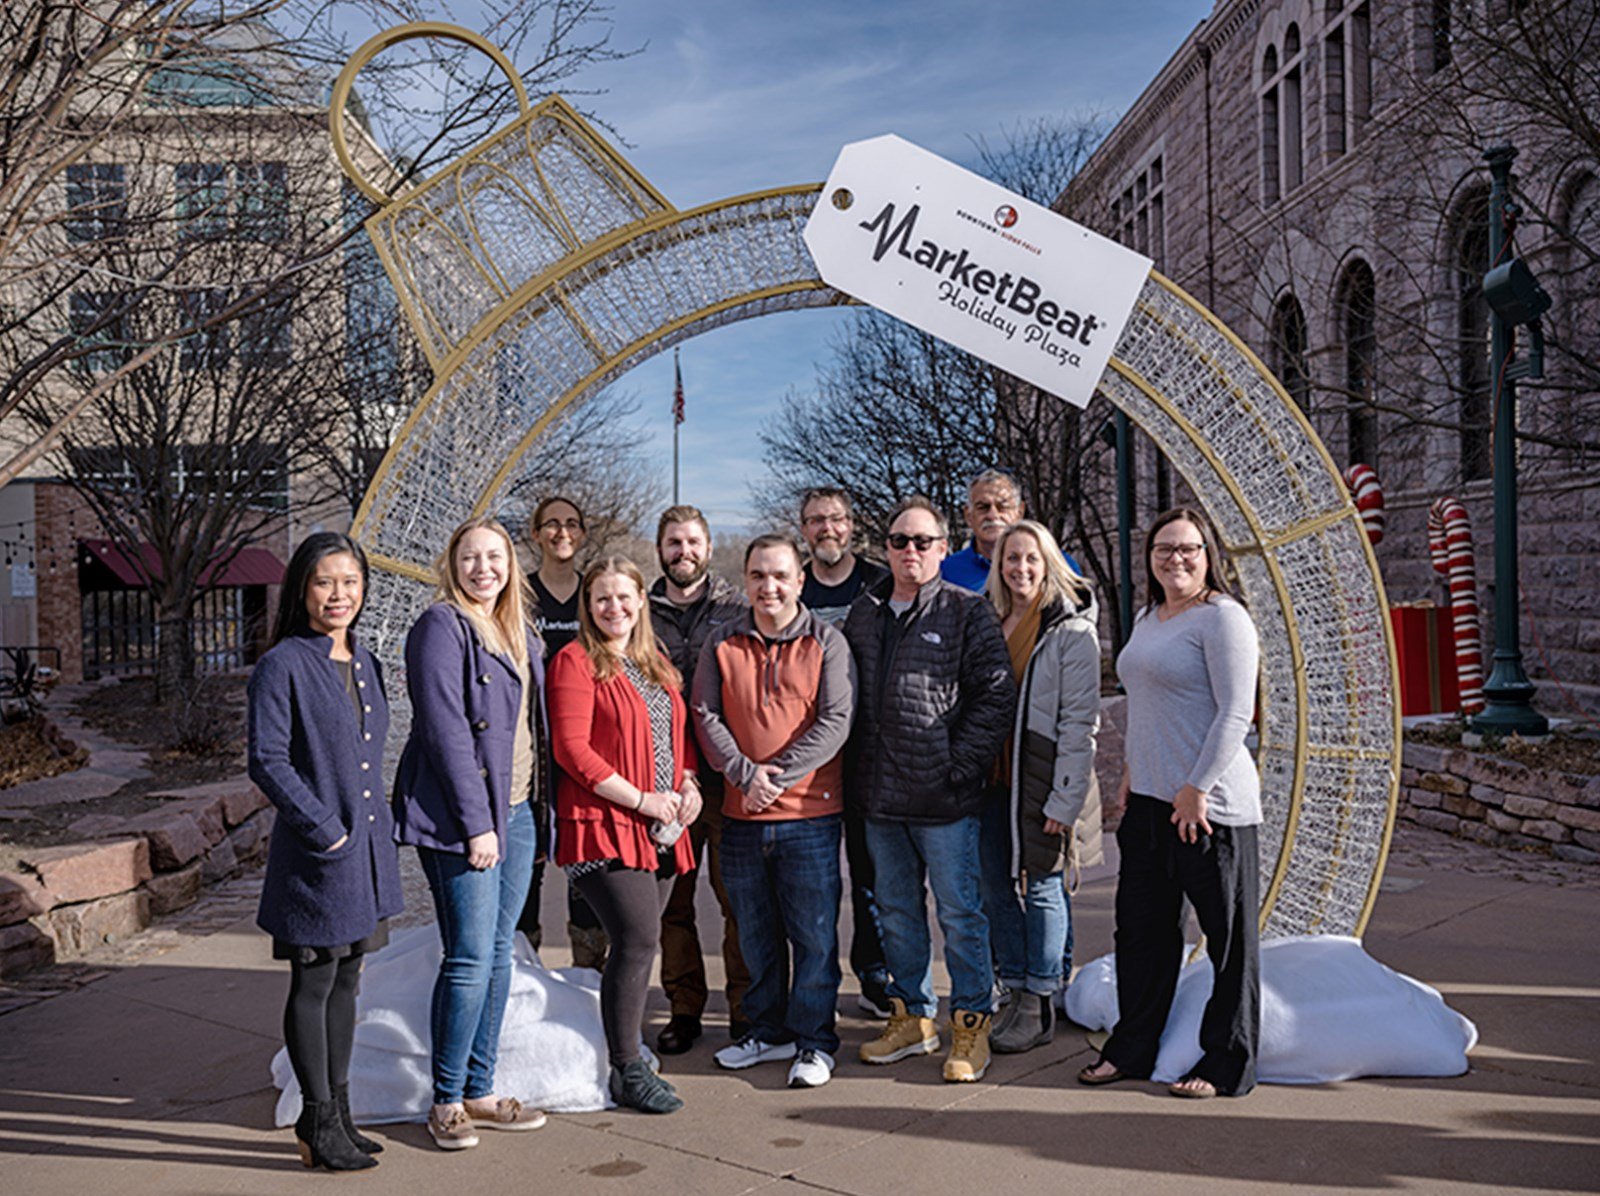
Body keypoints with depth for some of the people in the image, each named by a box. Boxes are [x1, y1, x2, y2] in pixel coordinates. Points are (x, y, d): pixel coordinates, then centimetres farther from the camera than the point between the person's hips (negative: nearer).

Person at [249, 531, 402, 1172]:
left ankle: (338, 1113, 26)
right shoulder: (282, 666, -11)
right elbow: (267, 762, -15)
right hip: (315, 854, -7)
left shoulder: (364, 663, 11)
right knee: (313, 985, 3)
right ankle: (318, 1124, 15)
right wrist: (326, 828, -17)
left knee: (346, 980, 15)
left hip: (367, 847, 7)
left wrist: (374, 826, 12)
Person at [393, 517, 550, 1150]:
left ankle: (479, 1091, 21)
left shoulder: (520, 634, 15)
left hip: (519, 811, 8)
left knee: (499, 953, 11)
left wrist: (539, 810, 11)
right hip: (460, 817, -8)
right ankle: (446, 1101, 8)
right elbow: (445, 731, -15)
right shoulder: (440, 628, -9)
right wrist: (475, 824, -18)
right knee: (471, 958, -5)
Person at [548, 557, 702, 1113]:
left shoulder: (657, 664, 17)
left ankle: (625, 1048, 23)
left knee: (637, 943, 10)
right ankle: (627, 1070, 0)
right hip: (605, 825, -7)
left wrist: (688, 784, 3)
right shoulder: (576, 661, -6)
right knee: (639, 938, -11)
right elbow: (572, 749, -13)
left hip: (662, 830, 7)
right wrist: (641, 800, -14)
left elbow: (679, 733, 23)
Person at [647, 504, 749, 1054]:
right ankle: (685, 1009, 19)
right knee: (673, 901, 7)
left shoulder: (738, 609, 5)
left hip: (729, 779, -2)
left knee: (739, 899, 1)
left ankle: (746, 1009, 13)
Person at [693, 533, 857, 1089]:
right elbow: (705, 716, 1)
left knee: (814, 933, 1)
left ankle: (815, 1040, 15)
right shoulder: (721, 643, 7)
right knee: (756, 933, 14)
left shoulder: (827, 642, -1)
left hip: (810, 813, -3)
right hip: (741, 814, 4)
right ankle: (770, 1031, 29)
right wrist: (746, 774, -12)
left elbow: (835, 722, -8)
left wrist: (779, 774, -15)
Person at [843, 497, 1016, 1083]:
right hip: (879, 795, 6)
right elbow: (846, 694, 18)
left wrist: (958, 764, -13)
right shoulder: (863, 612, 11)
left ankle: (971, 1024, 16)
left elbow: (997, 695, -9)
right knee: (897, 911, 15)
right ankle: (911, 1017, 29)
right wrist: (859, 769, 9)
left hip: (944, 796, -5)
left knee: (959, 912, 3)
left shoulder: (968, 612, -5)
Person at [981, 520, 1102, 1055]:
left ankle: (1039, 1006, 14)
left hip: (1041, 776, -6)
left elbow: (1080, 720, -11)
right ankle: (1015, 994, 23)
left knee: (1043, 884, 3)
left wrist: (1064, 798, -16)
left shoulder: (1071, 629, -8)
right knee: (994, 885, 9)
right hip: (993, 772, 6)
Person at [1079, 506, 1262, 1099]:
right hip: (1149, 800, 9)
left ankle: (1227, 1064, 15)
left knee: (1229, 937, 4)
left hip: (1210, 805, -8)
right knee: (1141, 927, 14)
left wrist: (1196, 790, -19)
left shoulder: (1222, 617, -11)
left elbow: (1235, 713, -16)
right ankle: (1133, 1049, 27)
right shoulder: (1147, 617, 16)